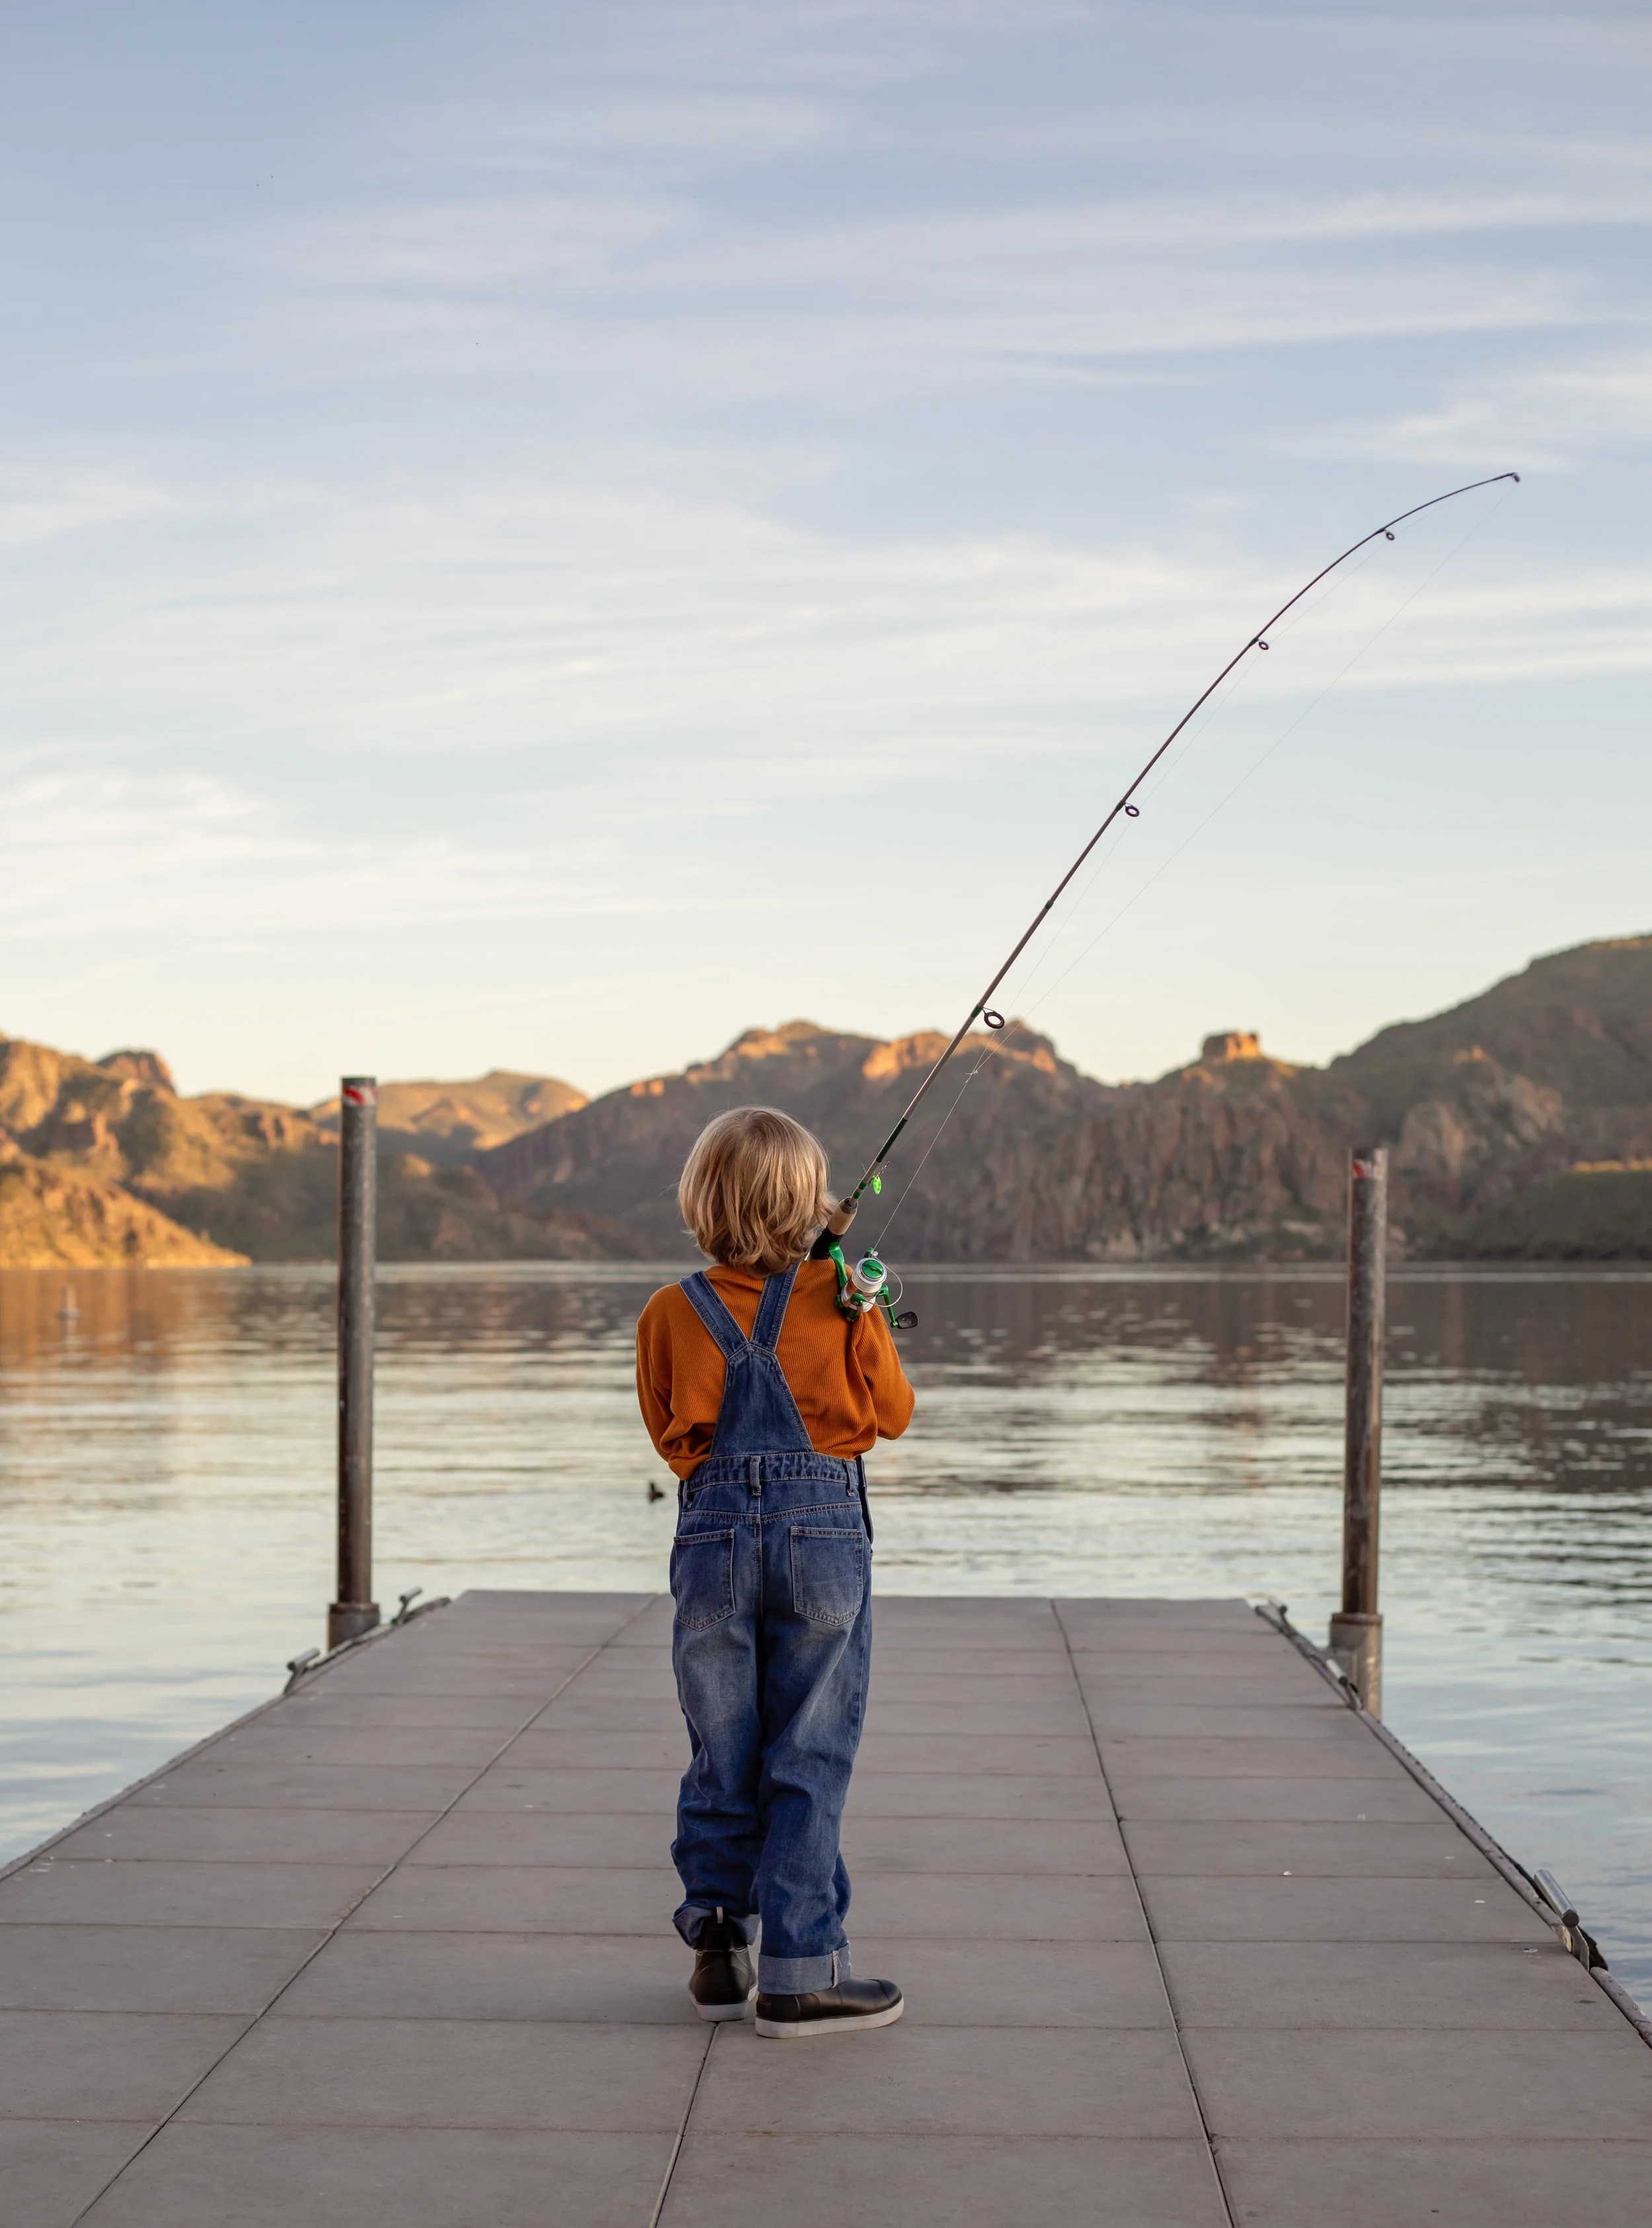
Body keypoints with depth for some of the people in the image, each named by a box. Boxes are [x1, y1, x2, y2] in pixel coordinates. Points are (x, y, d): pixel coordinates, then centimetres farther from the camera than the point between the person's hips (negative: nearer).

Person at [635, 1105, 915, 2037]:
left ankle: (719, 1950, 18)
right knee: (811, 1760, 2)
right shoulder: (844, 1301, -4)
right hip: (824, 1532, -2)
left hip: (715, 1534, 2)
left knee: (722, 1760, 12)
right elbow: (894, 1413, 7)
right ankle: (799, 1970, 2)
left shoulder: (674, 1313, 0)